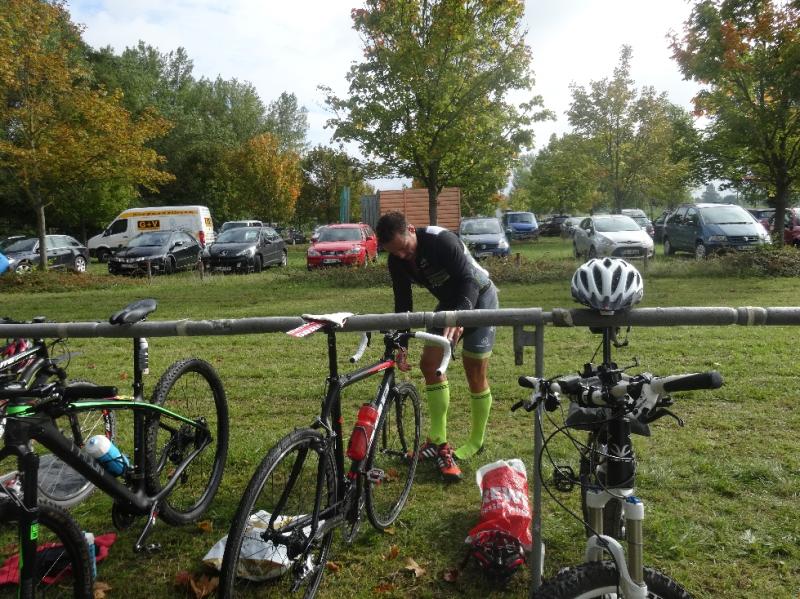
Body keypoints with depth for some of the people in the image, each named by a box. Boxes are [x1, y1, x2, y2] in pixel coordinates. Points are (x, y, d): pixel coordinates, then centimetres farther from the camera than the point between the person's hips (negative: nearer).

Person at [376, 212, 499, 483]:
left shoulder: (441, 240, -31)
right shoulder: (397, 261, -10)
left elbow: (469, 280, -37)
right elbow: (403, 303, -4)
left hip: (478, 298, -7)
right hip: (449, 302, 7)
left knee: (475, 375, -3)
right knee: (429, 363, -2)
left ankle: (475, 443, 16)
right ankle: (438, 440, 9)